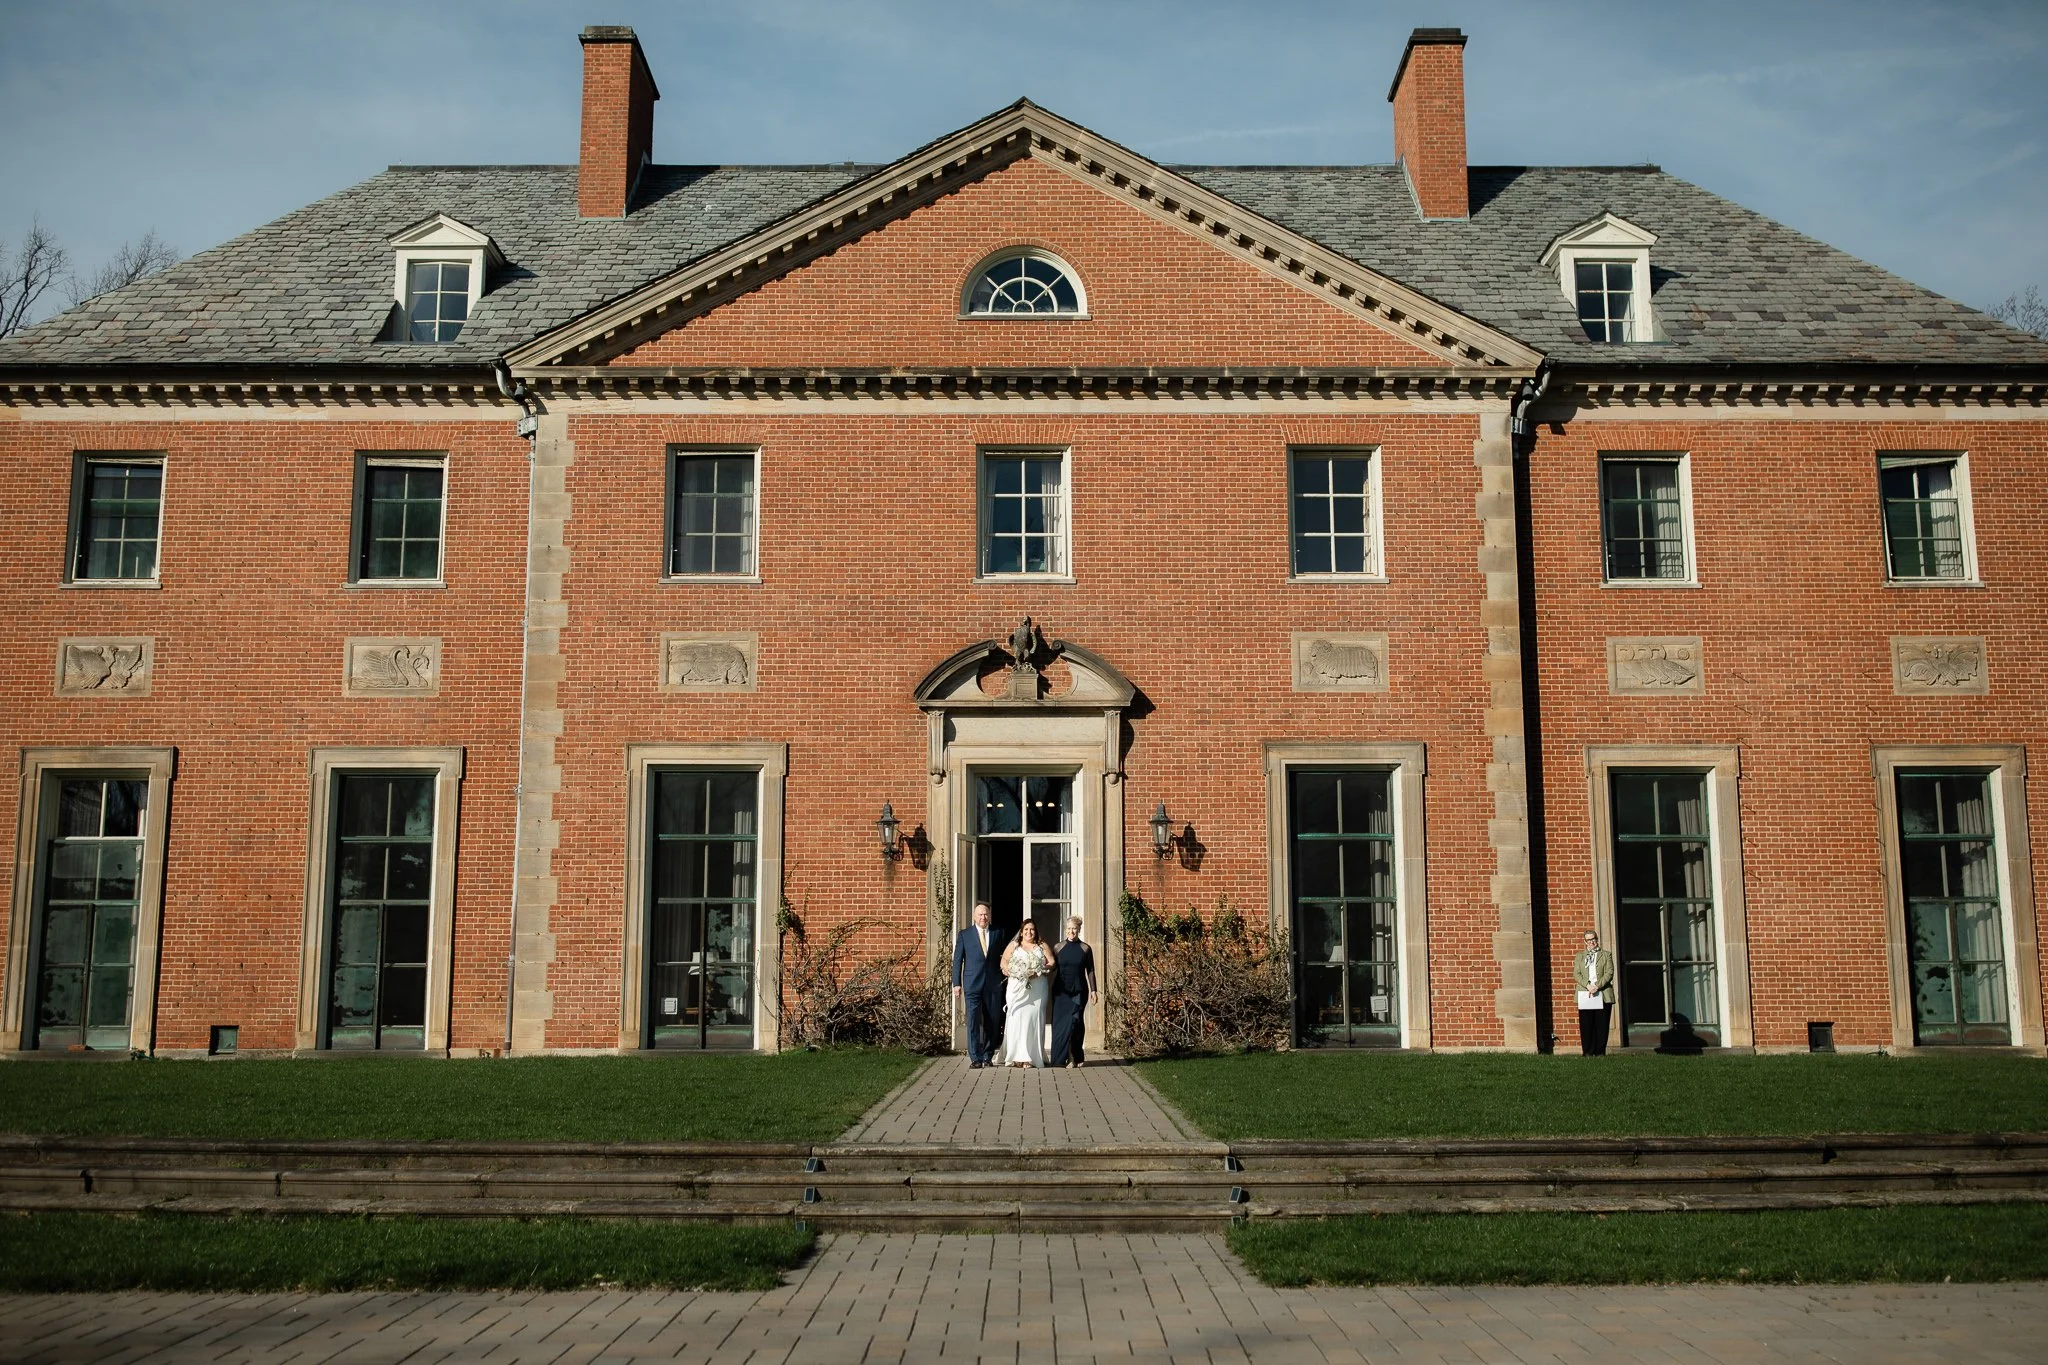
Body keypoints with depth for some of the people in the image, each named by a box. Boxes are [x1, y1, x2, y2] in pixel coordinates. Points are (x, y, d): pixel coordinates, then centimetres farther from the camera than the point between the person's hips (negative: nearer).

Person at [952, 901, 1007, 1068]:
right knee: (973, 1021, -7)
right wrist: (956, 983, -1)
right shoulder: (964, 934, 6)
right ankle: (976, 1058, -5)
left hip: (993, 984, 2)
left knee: (992, 1022, 5)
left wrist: (1004, 977, 2)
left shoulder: (998, 933, 10)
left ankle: (988, 1056, 16)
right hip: (972, 984, -2)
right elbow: (957, 960, 5)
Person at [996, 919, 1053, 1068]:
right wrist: (1015, 972, -12)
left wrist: (1038, 972, -11)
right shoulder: (1013, 945, 16)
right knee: (1016, 1019, -8)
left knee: (1033, 1019, -5)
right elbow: (1004, 962, 6)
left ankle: (1030, 1057, -6)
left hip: (1037, 988, 0)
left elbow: (1052, 963, 5)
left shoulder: (1042, 947, 16)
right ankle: (1016, 1056, -8)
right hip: (1017, 987, 0)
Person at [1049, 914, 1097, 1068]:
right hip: (1061, 990, 1)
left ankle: (1075, 1057, 2)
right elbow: (1052, 967, 8)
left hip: (1079, 991, -1)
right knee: (1061, 1022, -2)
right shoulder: (1059, 947, 7)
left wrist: (1093, 990, 2)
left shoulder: (1085, 949, 5)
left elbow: (1090, 971, 7)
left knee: (1075, 1021, -7)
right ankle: (1062, 1057, 4)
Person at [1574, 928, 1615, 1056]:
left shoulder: (1606, 955, 12)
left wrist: (1597, 986, -12)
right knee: (1586, 1025, -3)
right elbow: (1576, 974, 6)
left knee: (1601, 1025, -2)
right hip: (1585, 996, 1)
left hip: (1603, 995, -1)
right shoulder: (1579, 956, 17)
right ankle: (1588, 1052, 2)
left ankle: (1600, 1052, 4)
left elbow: (1609, 973, 1)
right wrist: (1588, 986, -11)